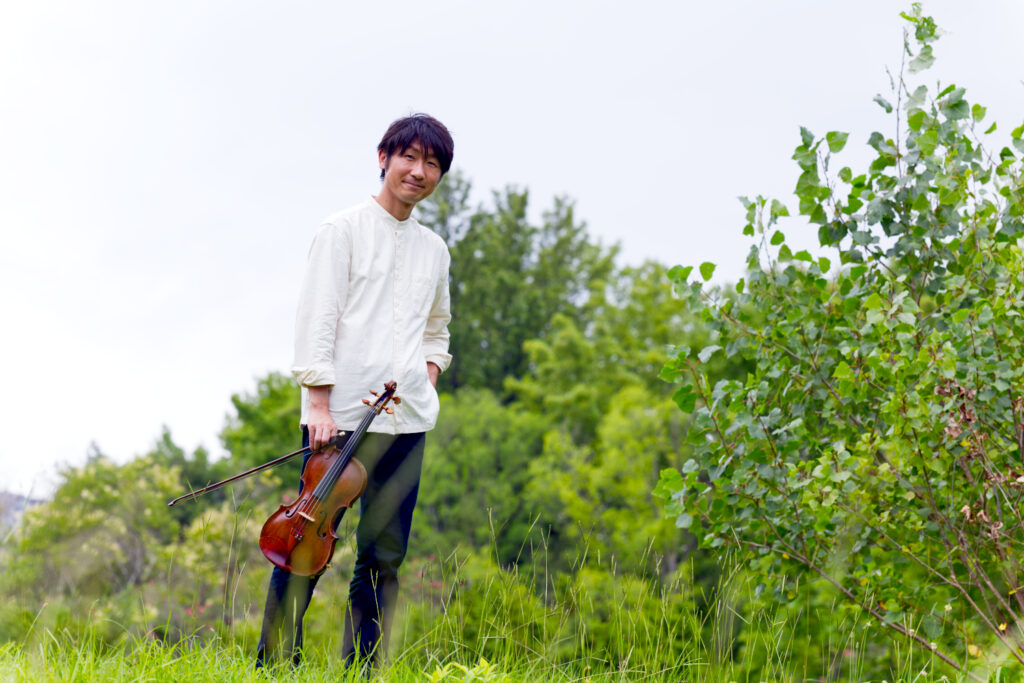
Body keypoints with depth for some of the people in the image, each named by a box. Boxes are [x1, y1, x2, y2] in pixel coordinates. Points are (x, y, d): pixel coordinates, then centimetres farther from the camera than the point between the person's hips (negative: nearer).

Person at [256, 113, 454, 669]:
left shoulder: (434, 250, 18)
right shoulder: (343, 231, 1)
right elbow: (317, 319, -5)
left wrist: (427, 380, 10)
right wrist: (319, 402, -13)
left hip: (405, 420, 5)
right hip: (339, 415, -5)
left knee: (384, 553, 4)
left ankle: (362, 669, 10)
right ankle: (275, 664, 3)